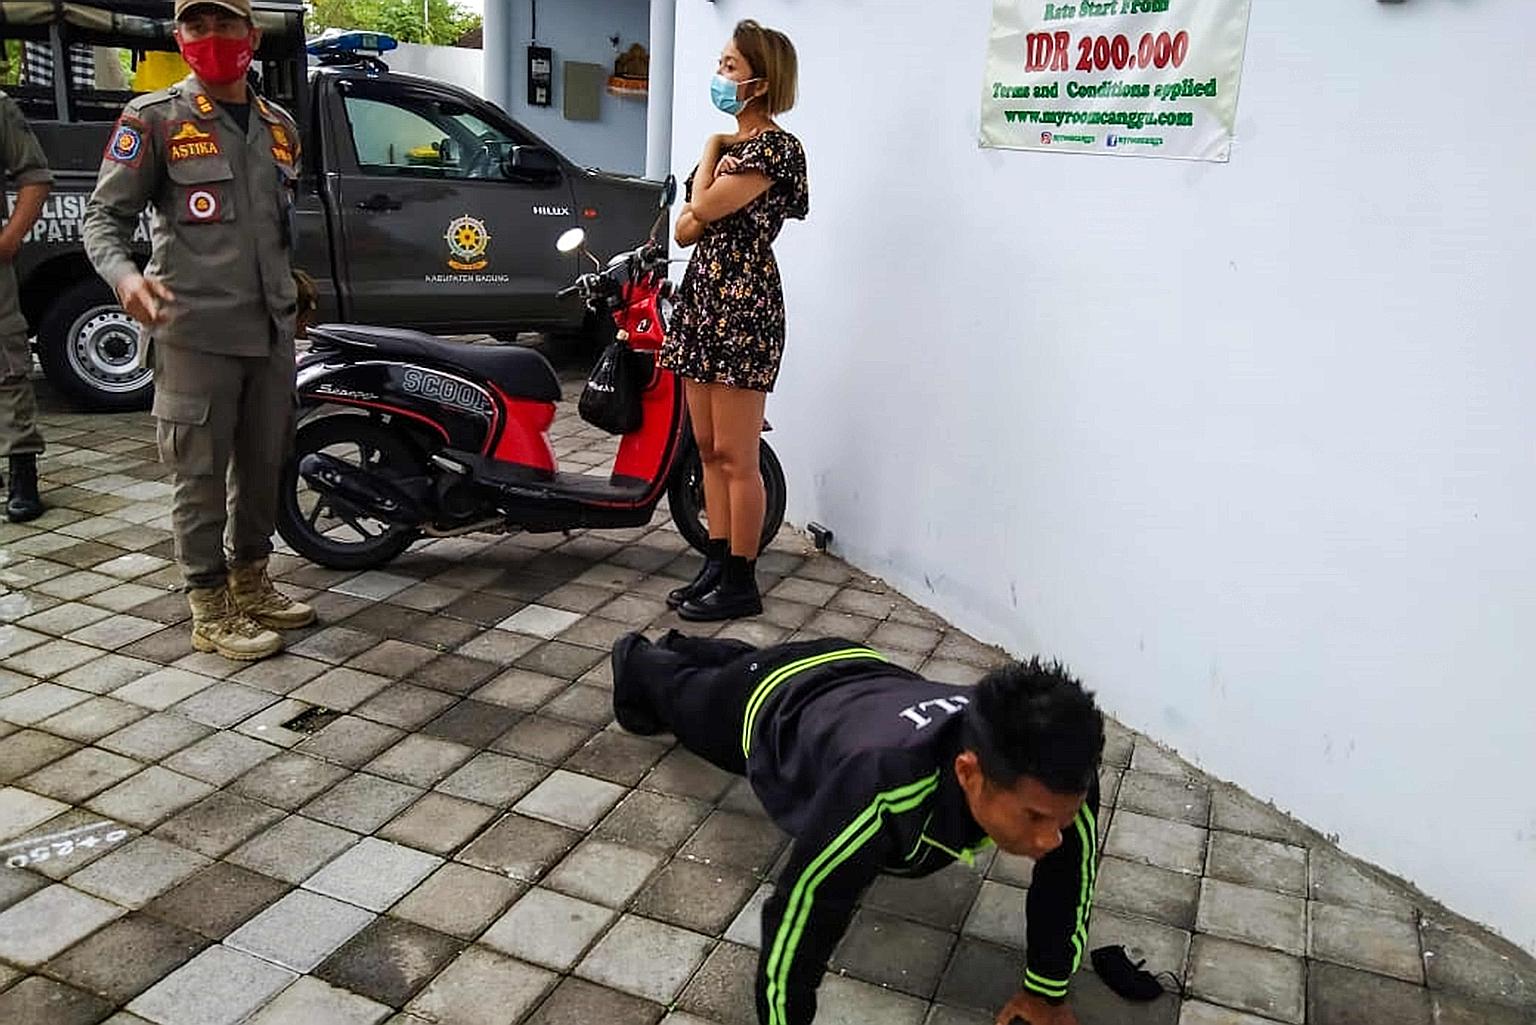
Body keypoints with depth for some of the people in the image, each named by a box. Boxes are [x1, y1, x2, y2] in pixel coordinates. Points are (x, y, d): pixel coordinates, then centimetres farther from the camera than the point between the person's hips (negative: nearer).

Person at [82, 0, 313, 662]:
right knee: (202, 476, -1)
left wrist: (289, 284, 23)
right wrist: (123, 275, -24)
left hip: (271, 331, 6)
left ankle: (250, 583, 29)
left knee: (263, 466, 13)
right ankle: (211, 612, 9)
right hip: (195, 331, -6)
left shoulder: (279, 126, 16)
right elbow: (103, 215, -5)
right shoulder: (153, 119, -2)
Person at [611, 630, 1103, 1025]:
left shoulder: (1047, 771, -38)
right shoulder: (881, 792, -54)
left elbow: (1071, 868, -19)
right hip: (776, 699, -4)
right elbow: (795, 922, -44)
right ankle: (639, 661, 65)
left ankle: (685, 646, 69)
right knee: (690, 700, 32)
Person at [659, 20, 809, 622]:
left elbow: (707, 206, -18)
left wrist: (712, 149, -1)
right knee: (708, 448, 12)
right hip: (701, 297, 9)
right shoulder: (729, 145, 18)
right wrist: (714, 164, -4)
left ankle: (741, 584, 6)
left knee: (735, 456, -5)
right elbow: (685, 229, 14)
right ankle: (717, 565, 21)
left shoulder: (775, 147, -10)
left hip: (743, 305, -9)